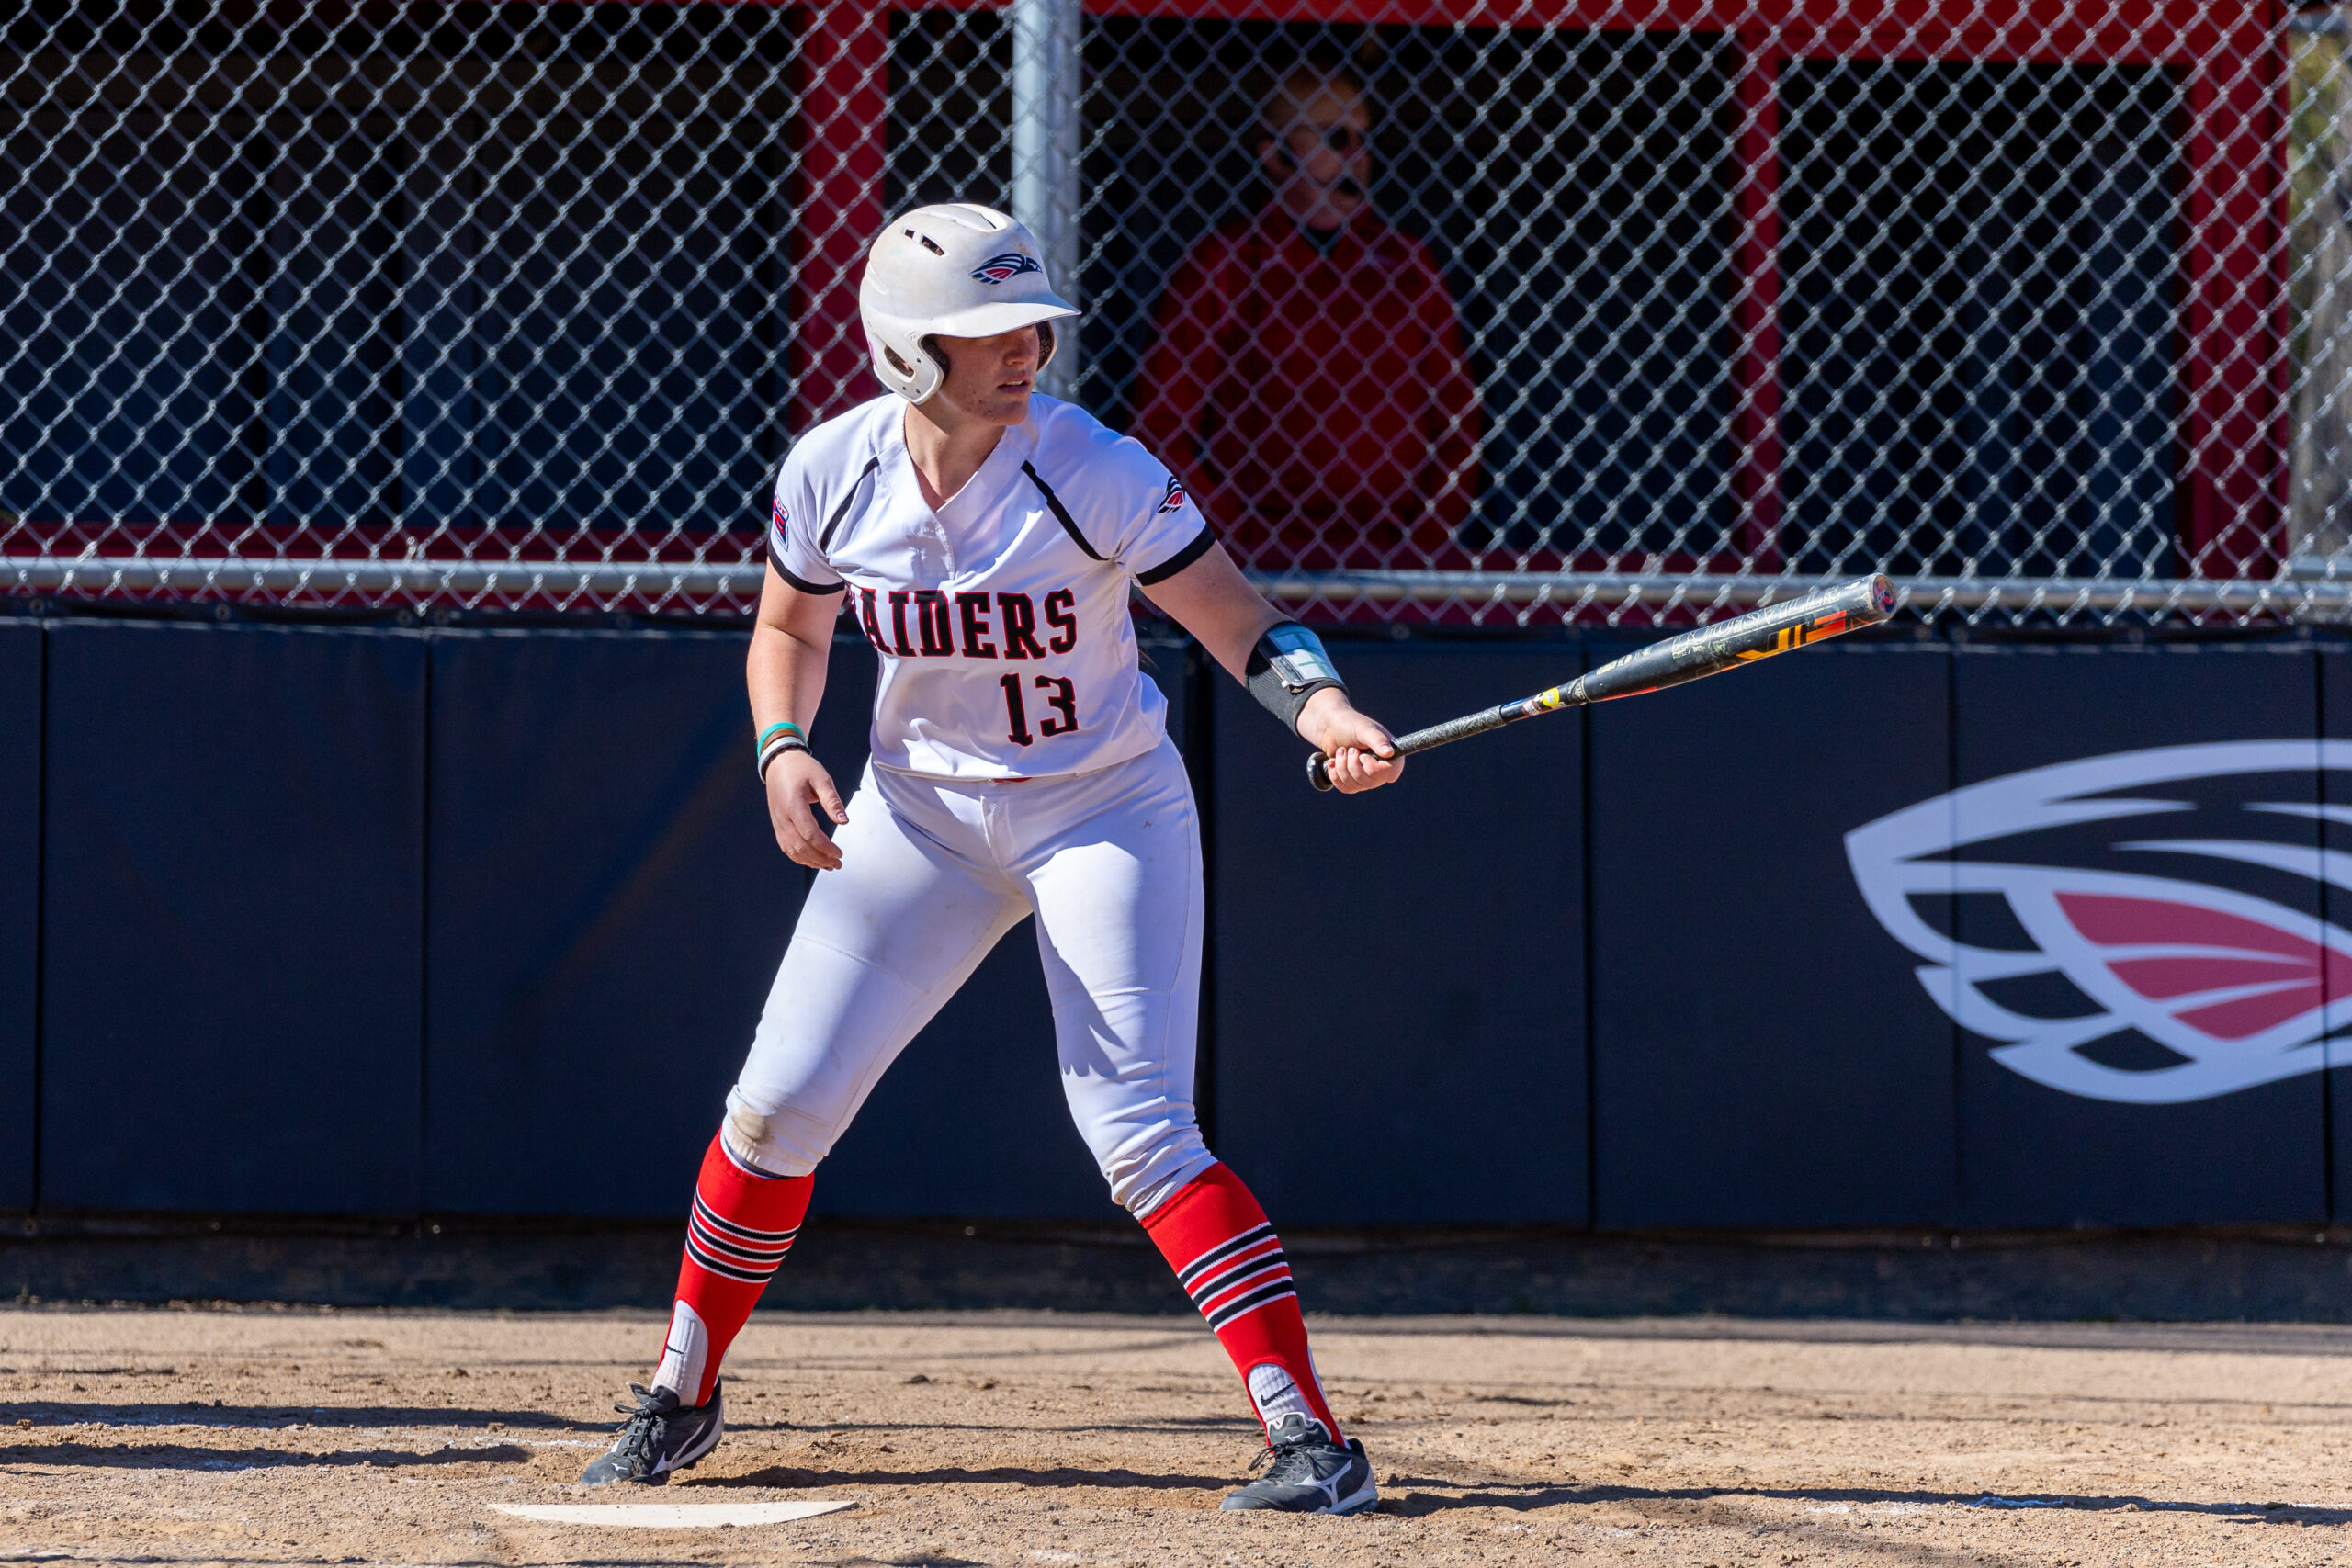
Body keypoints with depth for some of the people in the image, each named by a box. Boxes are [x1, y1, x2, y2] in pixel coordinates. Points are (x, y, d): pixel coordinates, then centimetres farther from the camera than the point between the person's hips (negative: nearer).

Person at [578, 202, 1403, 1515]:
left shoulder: (1094, 473, -22)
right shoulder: (834, 472, -11)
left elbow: (1240, 624, -20)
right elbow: (791, 630, 6)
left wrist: (1324, 710, -40)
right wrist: (784, 751, -12)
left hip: (1105, 809, -4)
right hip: (922, 806, 4)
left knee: (1135, 1129, -17)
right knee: (780, 1104, 3)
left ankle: (1309, 1436, -16)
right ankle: (683, 1395, 24)